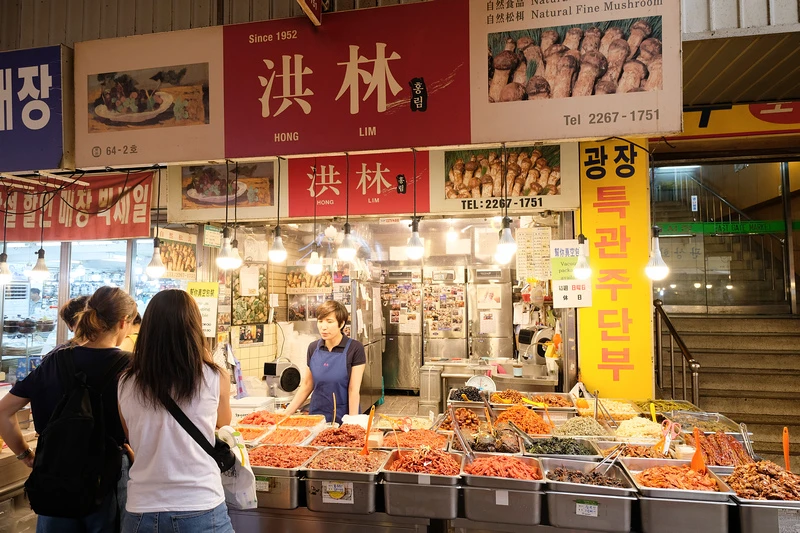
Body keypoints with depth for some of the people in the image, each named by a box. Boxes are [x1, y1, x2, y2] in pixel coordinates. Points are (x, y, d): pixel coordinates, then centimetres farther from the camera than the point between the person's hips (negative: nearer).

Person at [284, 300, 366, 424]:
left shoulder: (354, 348, -12)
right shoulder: (313, 348, 2)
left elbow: (354, 390, -13)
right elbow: (307, 385, 8)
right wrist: (287, 413, 4)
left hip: (343, 418, -4)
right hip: (316, 417, 4)